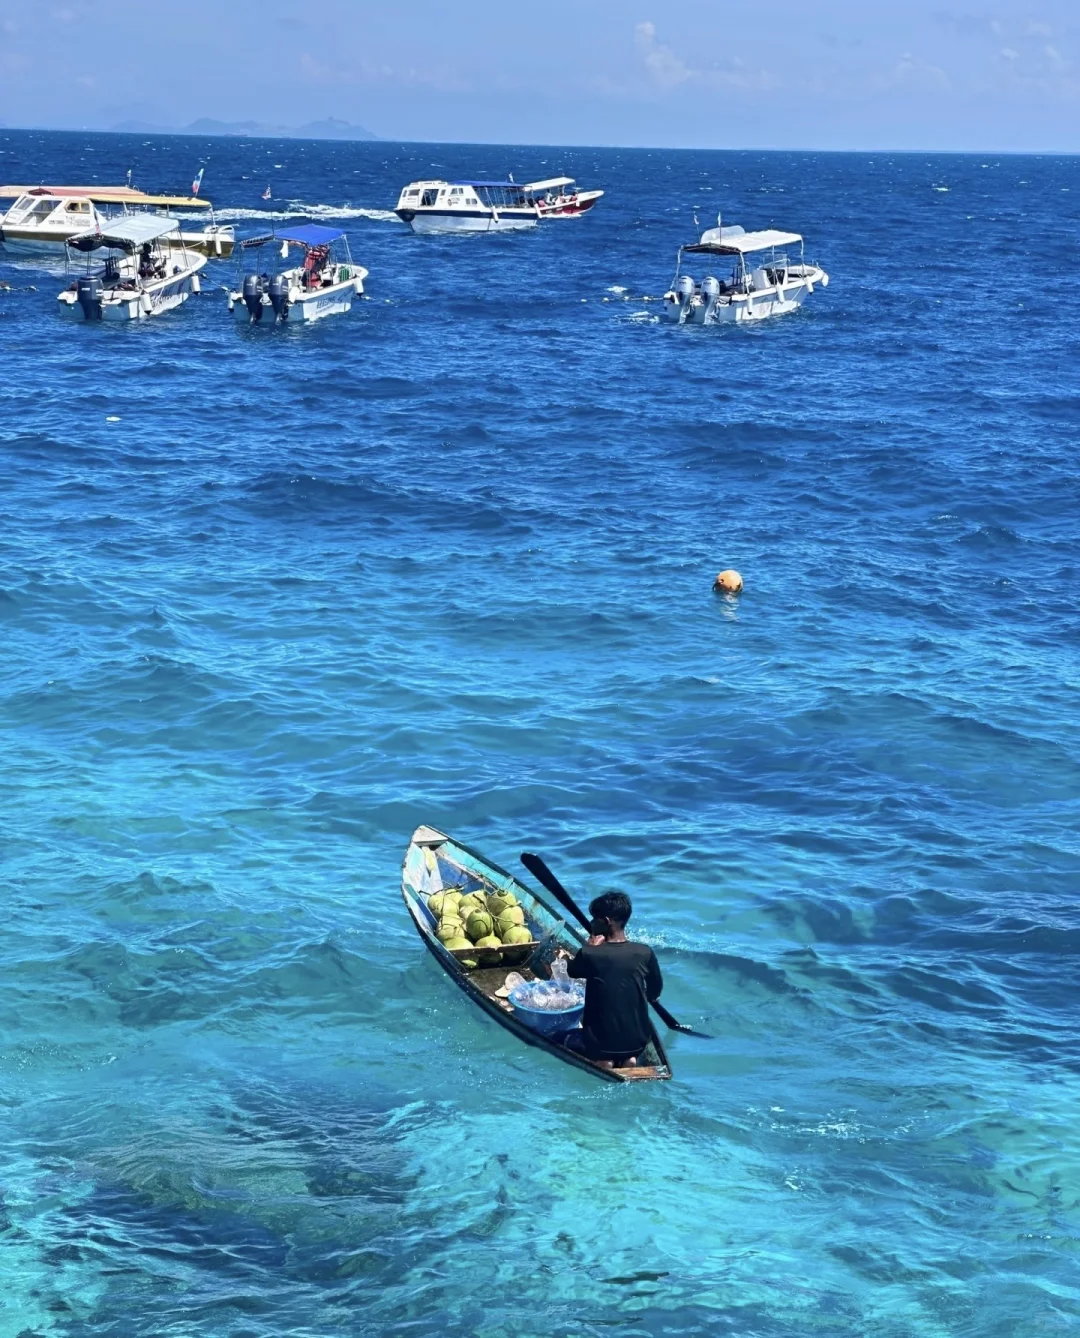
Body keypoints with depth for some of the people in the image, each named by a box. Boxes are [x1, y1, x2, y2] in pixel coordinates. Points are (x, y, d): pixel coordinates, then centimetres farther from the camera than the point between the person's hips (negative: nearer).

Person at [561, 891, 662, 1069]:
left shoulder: (589, 954, -17)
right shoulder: (645, 953, -9)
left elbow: (571, 971, 6)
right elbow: (655, 992, 7)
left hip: (601, 1041, -3)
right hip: (637, 1040, 3)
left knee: (570, 1038, 29)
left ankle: (601, 1060, 5)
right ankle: (628, 1058, 10)